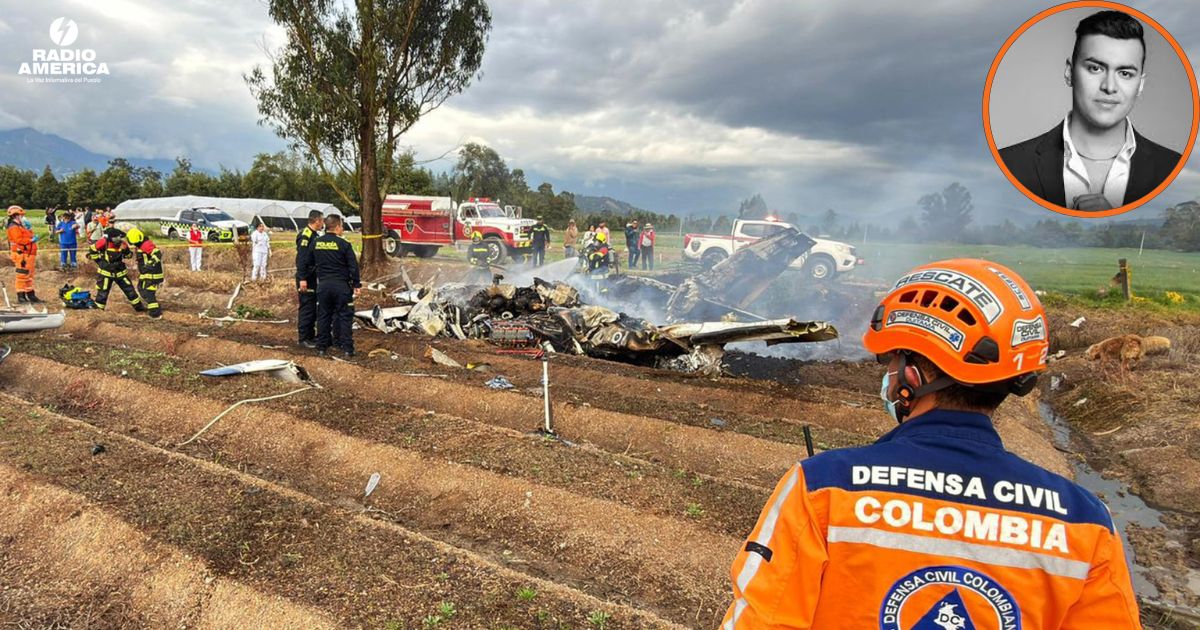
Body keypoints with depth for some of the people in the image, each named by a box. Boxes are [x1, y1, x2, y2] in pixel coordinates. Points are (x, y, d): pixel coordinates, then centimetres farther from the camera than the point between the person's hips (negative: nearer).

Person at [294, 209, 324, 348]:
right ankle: (303, 338, 0)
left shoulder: (313, 234, 14)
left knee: (313, 307, 14)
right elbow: (301, 258, -23)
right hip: (305, 278, -10)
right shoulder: (305, 234, -16)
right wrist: (302, 278, -27)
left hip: (312, 277, 10)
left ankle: (311, 335, 22)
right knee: (306, 308, -5)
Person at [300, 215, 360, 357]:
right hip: (341, 285, -4)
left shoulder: (316, 243, 4)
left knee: (323, 315, 12)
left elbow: (307, 263, 12)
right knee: (345, 316, 3)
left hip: (323, 285, 4)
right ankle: (348, 348, 2)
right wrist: (357, 285, -1)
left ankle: (322, 346, 17)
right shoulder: (344, 244, -9)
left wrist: (304, 278, 25)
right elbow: (353, 266, -9)